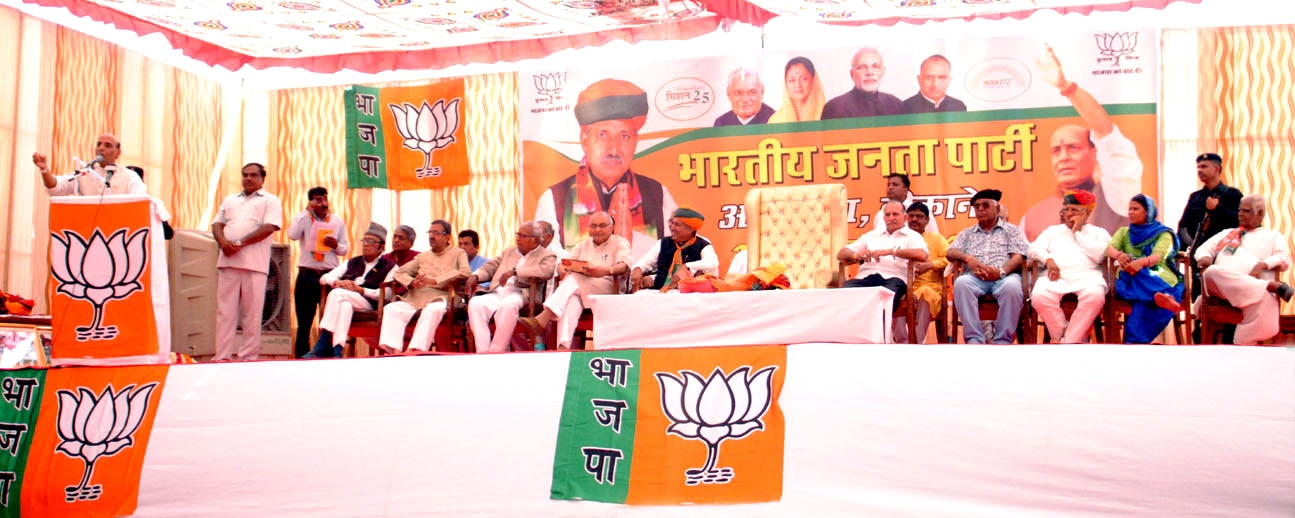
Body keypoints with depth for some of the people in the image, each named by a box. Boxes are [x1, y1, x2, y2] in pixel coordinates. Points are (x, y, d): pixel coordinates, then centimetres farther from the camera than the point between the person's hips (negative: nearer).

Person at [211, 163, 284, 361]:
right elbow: (217, 224, 17)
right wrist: (223, 242, -6)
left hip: (254, 263, -4)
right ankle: (222, 356, 3)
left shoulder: (270, 201, 8)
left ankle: (249, 357, -1)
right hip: (228, 260, 5)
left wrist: (240, 243, -14)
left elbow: (269, 227, -7)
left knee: (252, 313, -4)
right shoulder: (230, 200, 24)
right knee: (224, 311, 2)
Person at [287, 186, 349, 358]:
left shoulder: (338, 221, 10)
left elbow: (345, 249, 11)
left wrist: (336, 245, -12)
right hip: (307, 275, -1)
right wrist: (306, 211, -9)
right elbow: (292, 235, -15)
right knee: (304, 321, 3)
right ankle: (301, 358, 8)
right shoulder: (303, 218, 5)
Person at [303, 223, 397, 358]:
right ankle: (337, 350, -46)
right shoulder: (352, 263, 28)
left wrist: (360, 289, -15)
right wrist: (338, 283, -4)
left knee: (337, 294, -29)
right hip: (346, 301, 4)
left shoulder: (389, 267, 10)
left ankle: (322, 346, -32)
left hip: (370, 304, -4)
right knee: (345, 305, -33)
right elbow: (324, 278, 19)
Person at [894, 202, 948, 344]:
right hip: (904, 286, 1)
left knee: (924, 294, -38)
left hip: (930, 286, -1)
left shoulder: (936, 238, 17)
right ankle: (902, 342, -30)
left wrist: (929, 265, -13)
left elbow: (949, 258, 2)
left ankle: (918, 342, -30)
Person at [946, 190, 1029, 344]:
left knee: (1012, 286, -39)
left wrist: (1001, 271, -17)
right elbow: (951, 252, 14)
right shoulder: (967, 233, 28)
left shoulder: (1012, 230, 19)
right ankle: (974, 340, -37)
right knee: (961, 283, -35)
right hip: (975, 277, 2)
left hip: (1004, 276, -2)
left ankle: (1003, 340, -32)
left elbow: (1018, 257, 4)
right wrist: (968, 258, -9)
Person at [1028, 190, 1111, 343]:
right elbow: (1034, 248, 14)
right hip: (1057, 276, 1)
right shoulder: (1053, 230, 30)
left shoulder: (1099, 232, 22)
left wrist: (1077, 233, 8)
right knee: (1039, 295, -34)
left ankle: (1067, 341, -30)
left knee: (1095, 295, -38)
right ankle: (1077, 338, -22)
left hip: (1086, 276, -1)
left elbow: (1099, 255, 1)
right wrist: (1049, 260, -7)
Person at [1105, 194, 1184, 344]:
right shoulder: (1124, 232, 24)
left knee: (1144, 298, -43)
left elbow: (1158, 256, -11)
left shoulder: (1163, 233, 12)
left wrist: (1142, 262, -37)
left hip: (1159, 278, -1)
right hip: (1130, 278, 1)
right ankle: (1161, 296, -68)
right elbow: (1109, 249, 1)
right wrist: (1119, 255, -28)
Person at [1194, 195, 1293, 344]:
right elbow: (1204, 248, 27)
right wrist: (1204, 257, 1)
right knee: (1212, 273, -37)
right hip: (1222, 284, 2)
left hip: (1255, 283, -2)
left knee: (1263, 300, -40)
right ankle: (1272, 286, -38)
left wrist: (1263, 265, -12)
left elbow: (1284, 259, 9)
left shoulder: (1273, 236, 27)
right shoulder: (1227, 233, 37)